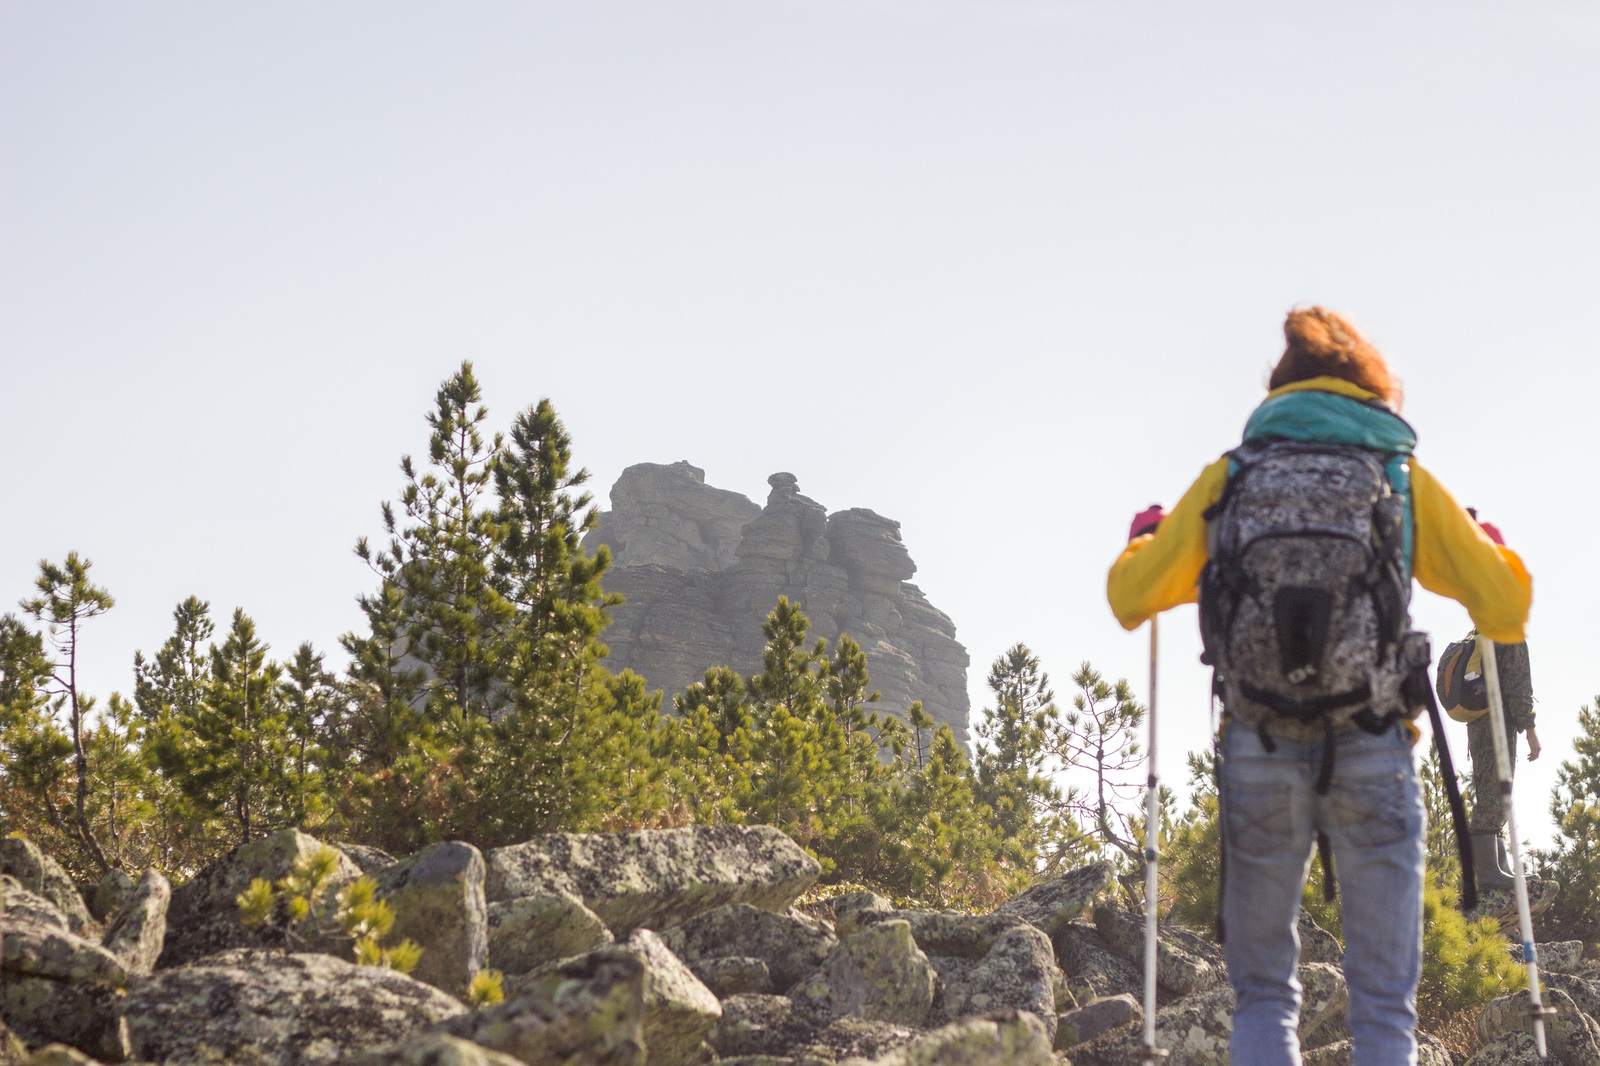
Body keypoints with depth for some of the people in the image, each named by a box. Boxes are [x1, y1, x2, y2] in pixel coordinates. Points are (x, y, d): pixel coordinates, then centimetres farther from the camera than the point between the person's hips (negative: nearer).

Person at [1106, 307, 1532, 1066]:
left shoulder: (1229, 476, 8)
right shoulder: (1401, 478, 6)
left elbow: (1131, 597, 8)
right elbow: (1505, 609, 4)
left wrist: (1142, 541, 30)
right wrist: (1493, 550, 26)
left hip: (1257, 755, 1)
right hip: (1373, 757, -1)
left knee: (1262, 994, 10)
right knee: (1383, 1002, 5)